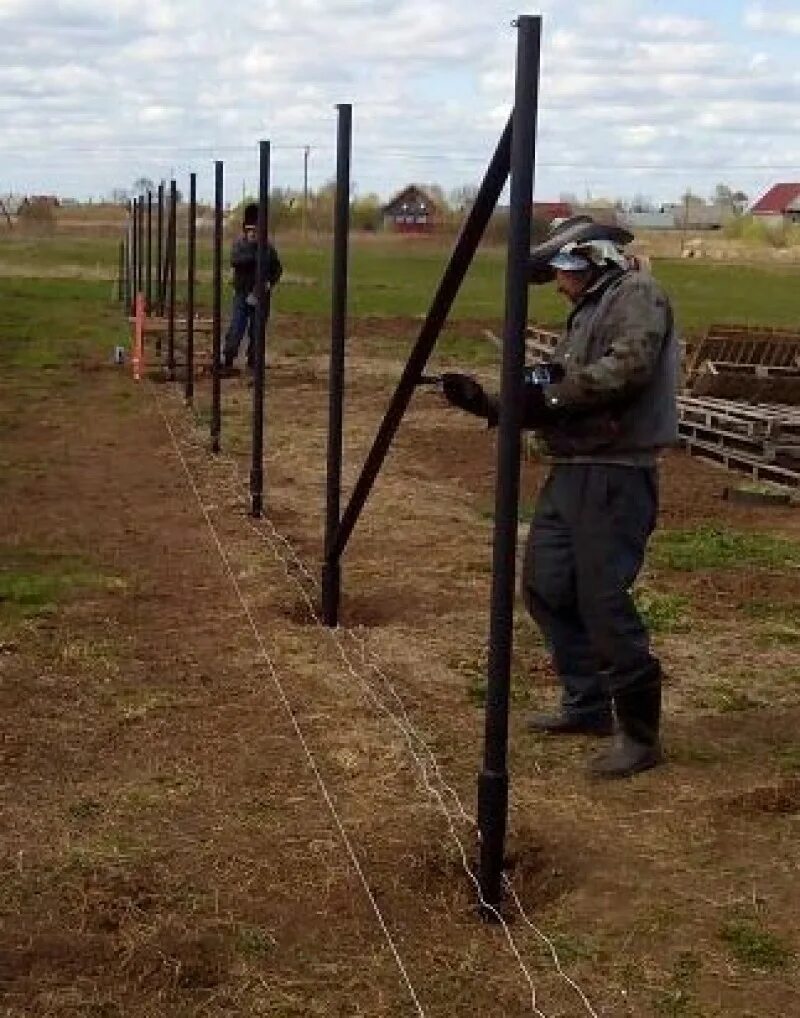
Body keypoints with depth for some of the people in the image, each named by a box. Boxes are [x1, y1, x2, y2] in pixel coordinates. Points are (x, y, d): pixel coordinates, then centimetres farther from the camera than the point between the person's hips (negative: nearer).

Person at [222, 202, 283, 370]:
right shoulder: (238, 244, 0)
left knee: (257, 331, 6)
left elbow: (277, 269, 9)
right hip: (242, 294, -1)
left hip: (260, 295, 1)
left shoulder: (267, 247, 2)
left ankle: (253, 361, 15)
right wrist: (255, 257, -22)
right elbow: (235, 261, -19)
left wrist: (270, 282, -8)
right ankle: (227, 360, 1)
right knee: (236, 328, -6)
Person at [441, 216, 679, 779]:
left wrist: (553, 391, -16)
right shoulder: (587, 314, 22)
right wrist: (488, 403, 9)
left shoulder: (637, 294, -6)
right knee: (545, 586, 12)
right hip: (572, 472, 10)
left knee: (604, 603, -10)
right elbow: (557, 404, 18)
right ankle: (588, 704, 25)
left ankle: (641, 735, 2)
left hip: (615, 476, -10)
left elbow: (628, 366, -24)